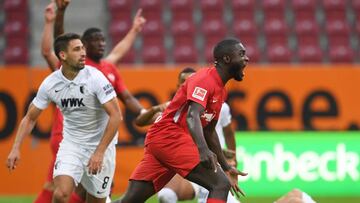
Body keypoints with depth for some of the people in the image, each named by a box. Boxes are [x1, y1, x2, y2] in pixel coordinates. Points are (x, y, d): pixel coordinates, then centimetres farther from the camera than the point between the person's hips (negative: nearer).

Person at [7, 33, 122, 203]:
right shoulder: (50, 83, -9)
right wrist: (16, 148, -8)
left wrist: (99, 152, -24)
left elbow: (116, 116, -20)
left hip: (100, 144, -1)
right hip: (71, 144, 2)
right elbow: (30, 118, 4)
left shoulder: (94, 77, -18)